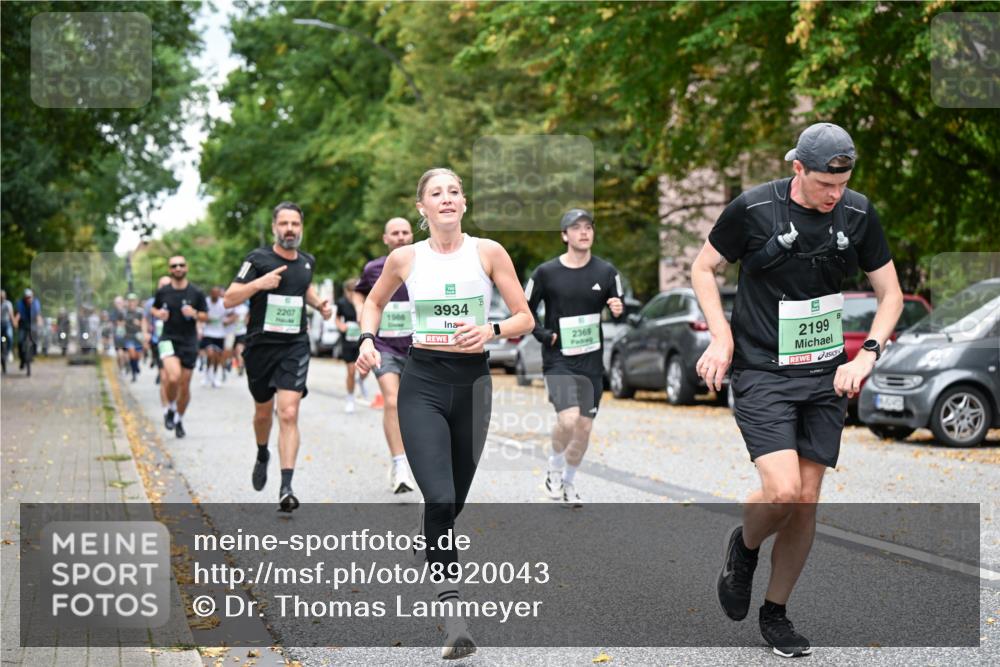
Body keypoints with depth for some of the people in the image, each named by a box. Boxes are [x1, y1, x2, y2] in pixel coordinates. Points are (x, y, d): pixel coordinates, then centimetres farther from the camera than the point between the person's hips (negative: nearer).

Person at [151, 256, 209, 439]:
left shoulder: (196, 293, 0)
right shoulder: (162, 292, 2)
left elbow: (205, 316, 6)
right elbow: (153, 308, 18)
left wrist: (194, 314, -15)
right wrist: (158, 314, -5)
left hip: (189, 342, 1)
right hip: (168, 339, -1)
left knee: (184, 385, 6)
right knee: (173, 377, -24)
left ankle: (179, 419, 28)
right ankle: (170, 409, 4)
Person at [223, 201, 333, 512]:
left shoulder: (307, 261, 7)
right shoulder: (258, 259, -6)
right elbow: (229, 299, -10)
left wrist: (319, 304, 10)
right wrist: (259, 283, -24)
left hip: (295, 347, 1)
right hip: (260, 346, -1)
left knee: (288, 413, -14)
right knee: (263, 411, 16)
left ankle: (286, 488, -16)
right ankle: (262, 455, 49)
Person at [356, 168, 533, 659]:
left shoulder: (488, 252, 1)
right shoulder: (405, 258, 3)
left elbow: (525, 318, 3)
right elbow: (374, 301, 22)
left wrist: (491, 330, -17)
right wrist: (368, 339, 4)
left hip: (472, 382, 1)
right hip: (422, 384, -1)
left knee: (454, 501, 10)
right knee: (439, 498, -17)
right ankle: (453, 616, -16)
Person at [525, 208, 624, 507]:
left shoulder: (606, 272, 3)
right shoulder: (546, 272, -3)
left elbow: (621, 311, 10)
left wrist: (618, 311, -13)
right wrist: (545, 335, -9)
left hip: (591, 361, 3)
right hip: (558, 360, -3)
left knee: (584, 428, 6)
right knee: (568, 419, -21)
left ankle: (568, 482, 29)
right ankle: (555, 467, 7)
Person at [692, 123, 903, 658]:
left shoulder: (858, 213, -1)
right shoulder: (753, 208, -11)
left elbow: (890, 294, 8)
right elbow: (703, 267, 3)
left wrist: (867, 355, -7)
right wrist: (721, 338, -9)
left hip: (826, 374, 4)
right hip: (762, 374, -4)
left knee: (806, 500, 4)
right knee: (782, 492, -18)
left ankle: (776, 612, 21)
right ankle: (744, 547, 16)